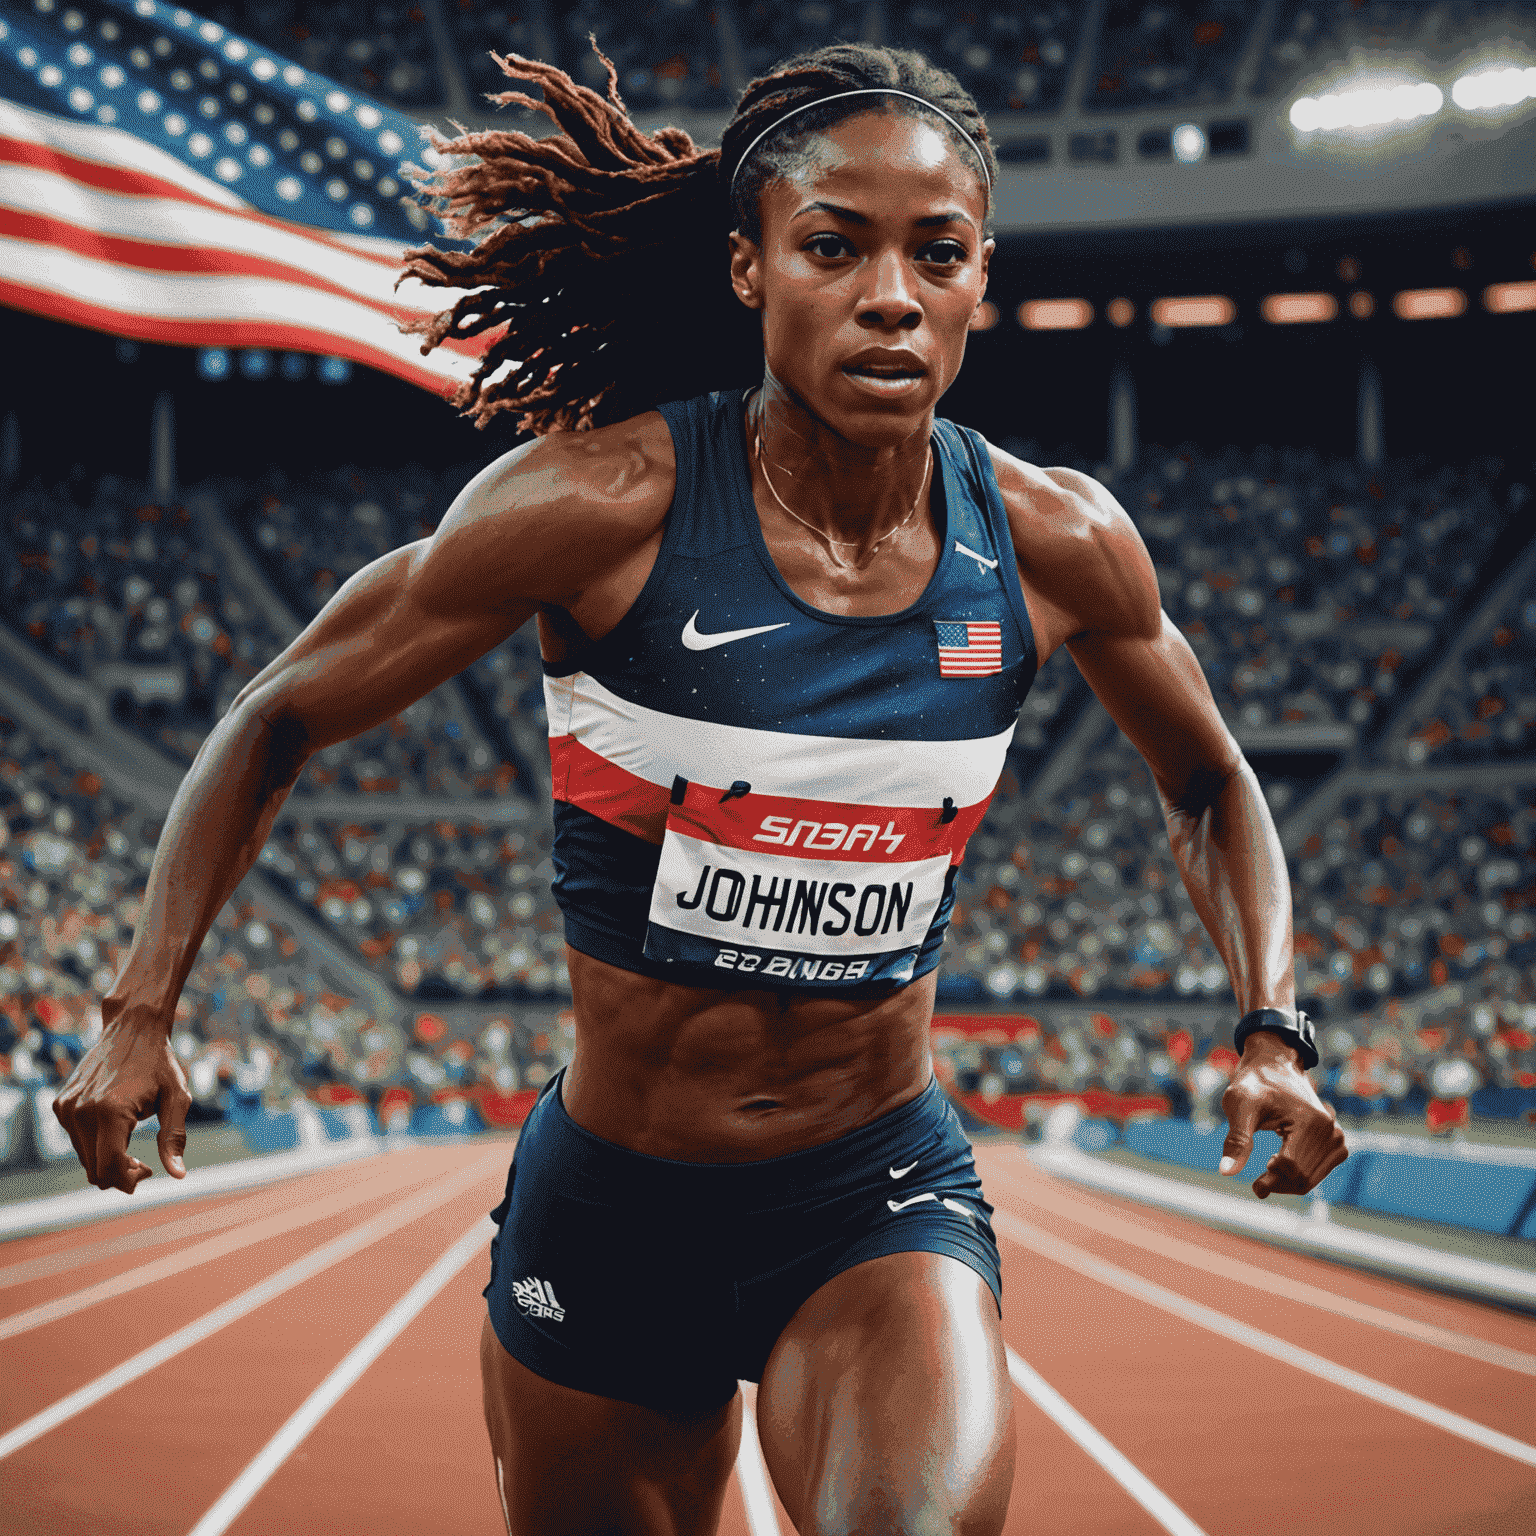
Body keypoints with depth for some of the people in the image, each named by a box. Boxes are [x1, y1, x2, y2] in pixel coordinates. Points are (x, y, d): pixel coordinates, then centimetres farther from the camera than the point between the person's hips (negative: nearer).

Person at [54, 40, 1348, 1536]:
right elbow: (277, 722, -3)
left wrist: (1269, 1031, -1)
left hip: (881, 1195, 0)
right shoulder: (602, 503, -16)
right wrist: (140, 1011, -10)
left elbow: (1207, 786, 14)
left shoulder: (1055, 545, -7)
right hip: (608, 1206, 0)